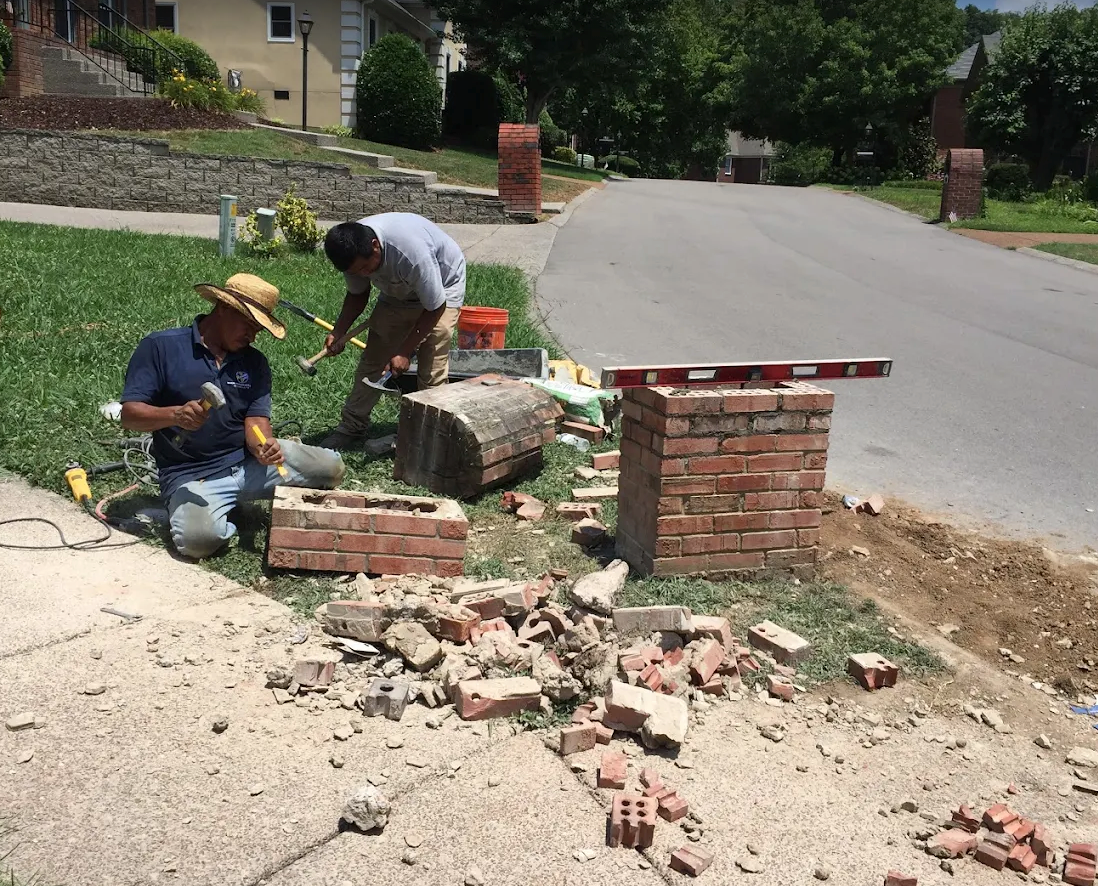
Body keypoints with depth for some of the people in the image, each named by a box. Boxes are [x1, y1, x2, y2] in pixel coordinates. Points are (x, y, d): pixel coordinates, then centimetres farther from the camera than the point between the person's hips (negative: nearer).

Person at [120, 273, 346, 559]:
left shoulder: (254, 362, 9)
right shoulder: (160, 347, -5)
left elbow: (257, 420, -1)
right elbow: (129, 415, -10)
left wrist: (264, 446, -25)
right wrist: (177, 414, -30)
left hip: (247, 463, 4)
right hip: (192, 475, -4)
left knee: (331, 467, -11)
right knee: (200, 539, -35)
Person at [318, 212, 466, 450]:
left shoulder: (413, 252, -43)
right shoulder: (352, 251, -24)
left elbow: (435, 308, -29)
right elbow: (357, 295, -3)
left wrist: (405, 352, -25)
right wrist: (338, 332, -19)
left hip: (441, 286, -6)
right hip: (398, 291, 6)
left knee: (432, 370, -14)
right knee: (373, 357, 3)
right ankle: (352, 428, 12)